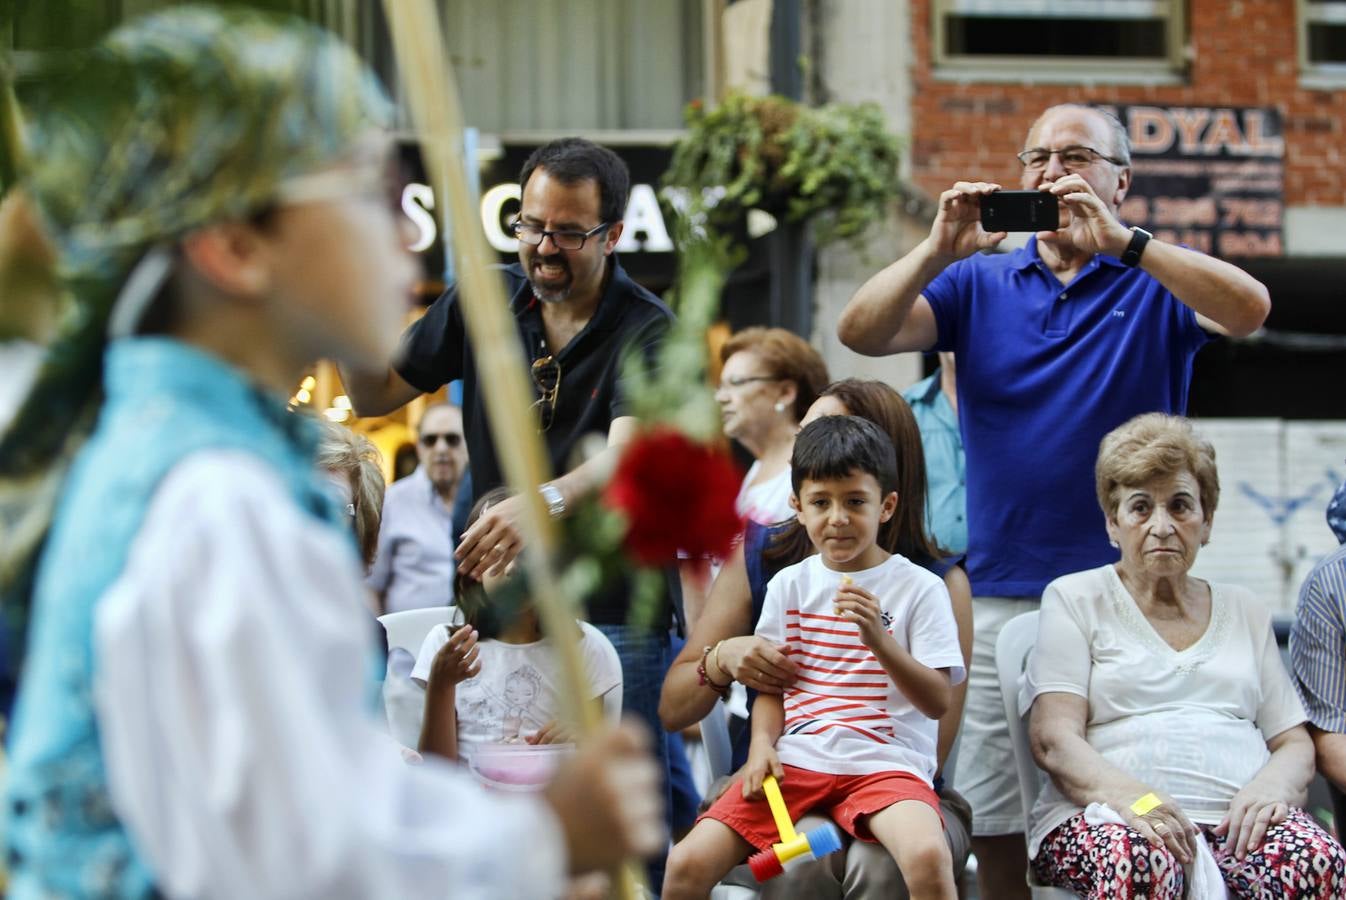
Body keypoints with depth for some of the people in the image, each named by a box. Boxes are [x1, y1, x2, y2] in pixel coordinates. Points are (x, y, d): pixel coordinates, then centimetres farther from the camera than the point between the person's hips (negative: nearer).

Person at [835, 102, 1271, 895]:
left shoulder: (1158, 281, 6)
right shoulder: (981, 284, 13)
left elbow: (1249, 309, -15)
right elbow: (861, 332, 2)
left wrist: (1118, 240, -21)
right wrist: (939, 250, -13)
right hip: (1000, 598, 3)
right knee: (997, 827, 4)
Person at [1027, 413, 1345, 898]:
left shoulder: (1245, 612, 24)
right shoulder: (1075, 599, 13)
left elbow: (1296, 744, 19)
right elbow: (1053, 739, 0)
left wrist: (1271, 785, -7)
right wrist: (1129, 796, -22)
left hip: (1236, 819, 3)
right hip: (1105, 816, -3)